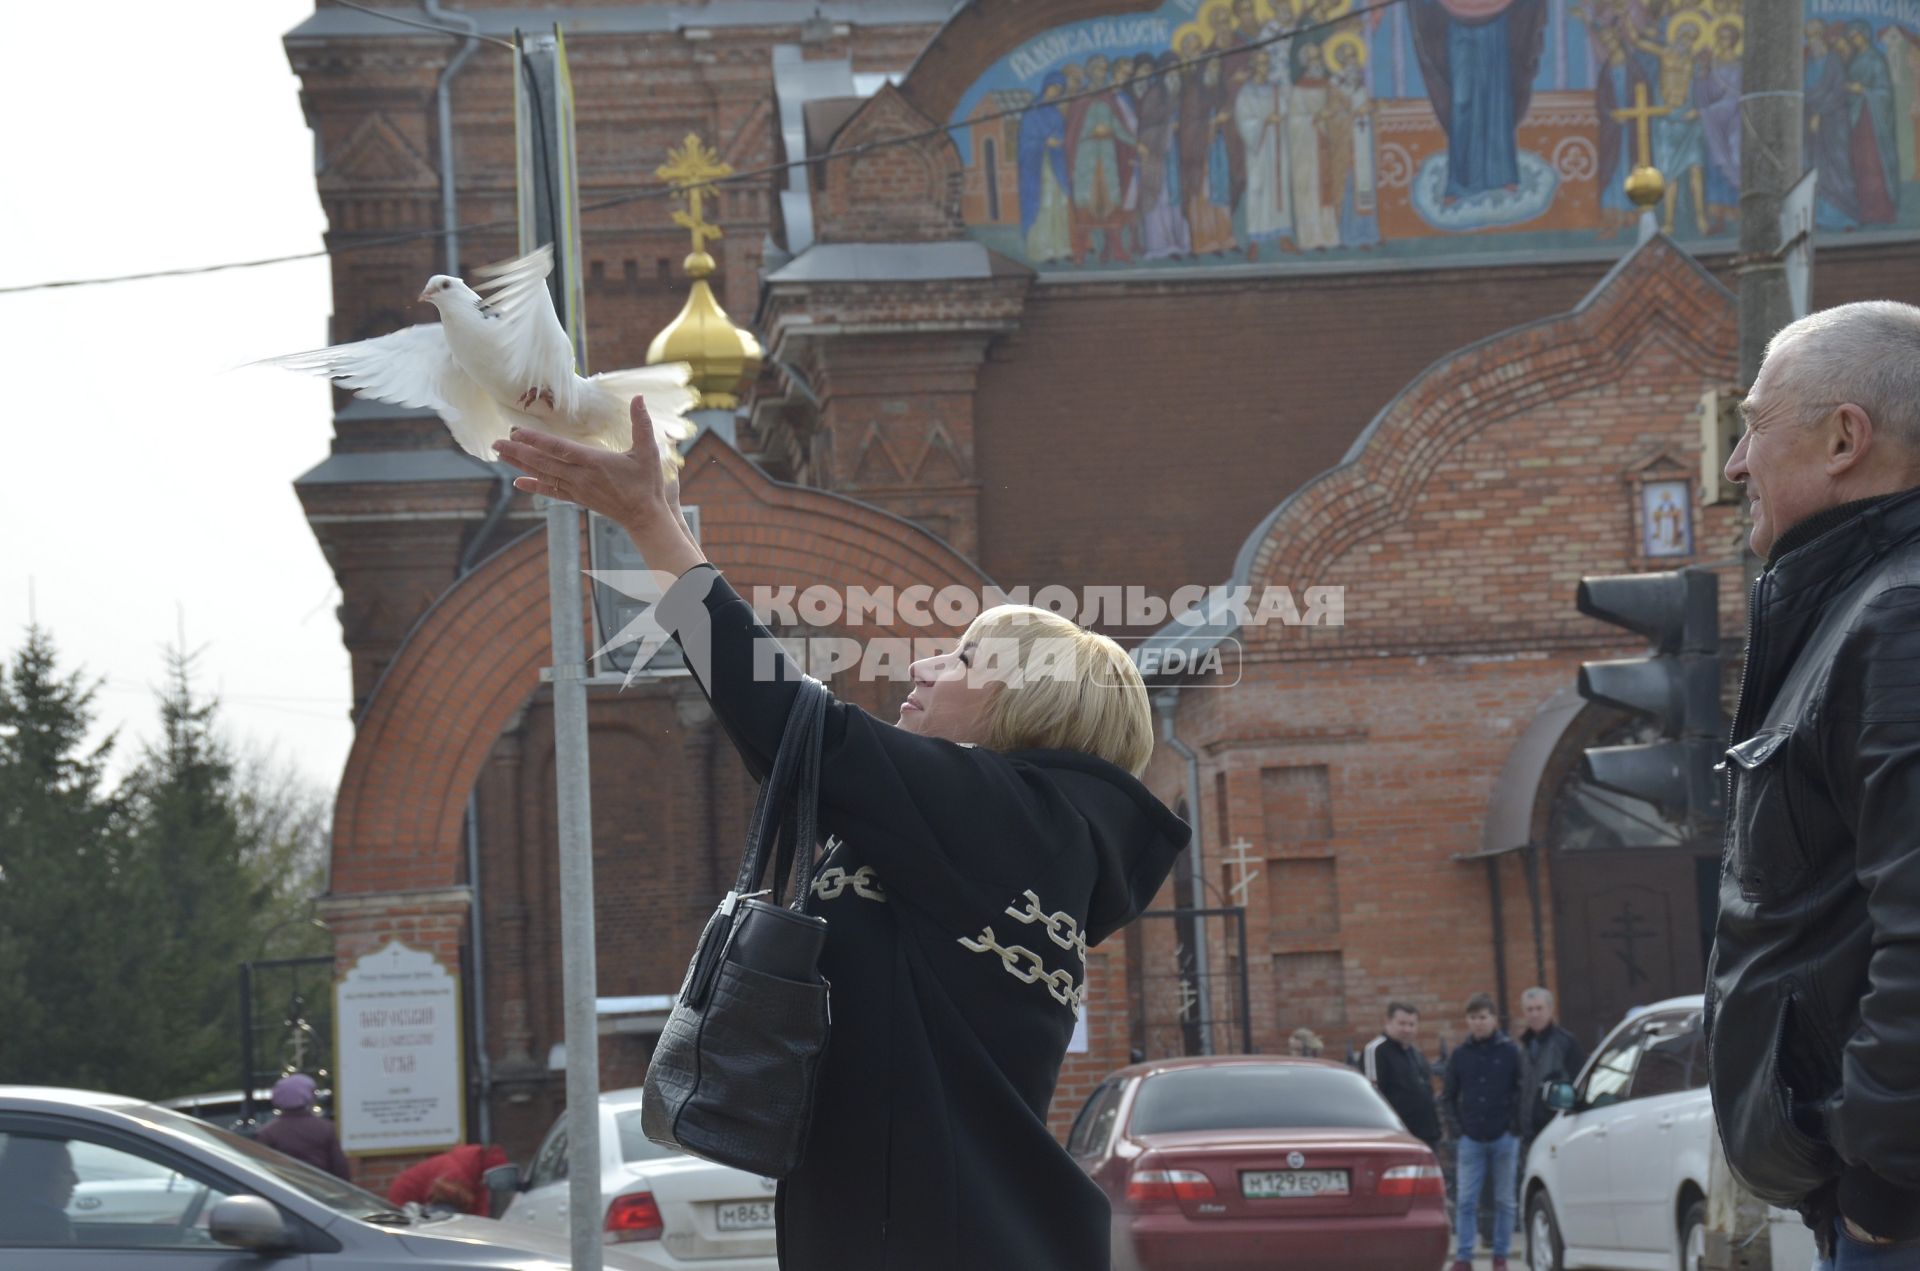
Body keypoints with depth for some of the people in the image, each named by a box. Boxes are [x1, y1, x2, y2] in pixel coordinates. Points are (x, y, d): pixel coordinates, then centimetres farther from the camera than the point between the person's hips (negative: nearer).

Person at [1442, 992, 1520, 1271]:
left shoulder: (1509, 1051, 0)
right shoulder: (1459, 1054, 5)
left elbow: (1522, 1091, 4)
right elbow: (1448, 1096, 13)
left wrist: (1514, 1124, -4)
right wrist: (1458, 1128, 3)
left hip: (1503, 1138, -1)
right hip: (1471, 1140, 1)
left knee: (1504, 1201, 4)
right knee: (1465, 1201, -3)